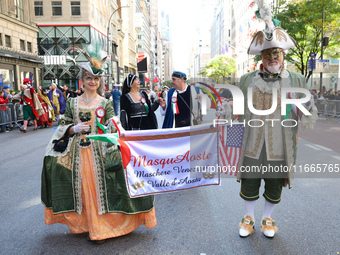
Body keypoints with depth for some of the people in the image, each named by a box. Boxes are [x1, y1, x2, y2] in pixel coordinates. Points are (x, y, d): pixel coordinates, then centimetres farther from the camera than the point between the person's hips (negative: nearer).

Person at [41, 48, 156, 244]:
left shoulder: (105, 103, 2)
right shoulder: (73, 103, 8)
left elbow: (112, 126, -9)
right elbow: (64, 127, 10)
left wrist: (115, 128, -31)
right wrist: (75, 128, -10)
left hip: (100, 152, -2)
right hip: (79, 153, 2)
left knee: (100, 186, 0)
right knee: (85, 188, 8)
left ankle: (102, 225, 17)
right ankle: (90, 225, 26)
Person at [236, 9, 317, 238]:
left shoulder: (297, 81, -3)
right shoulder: (247, 80, -2)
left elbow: (309, 119, -1)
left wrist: (307, 108, -18)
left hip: (279, 149, 0)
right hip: (252, 148, 1)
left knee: (274, 189, 17)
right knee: (249, 186, 13)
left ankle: (268, 219, 43)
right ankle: (250, 218, 40)